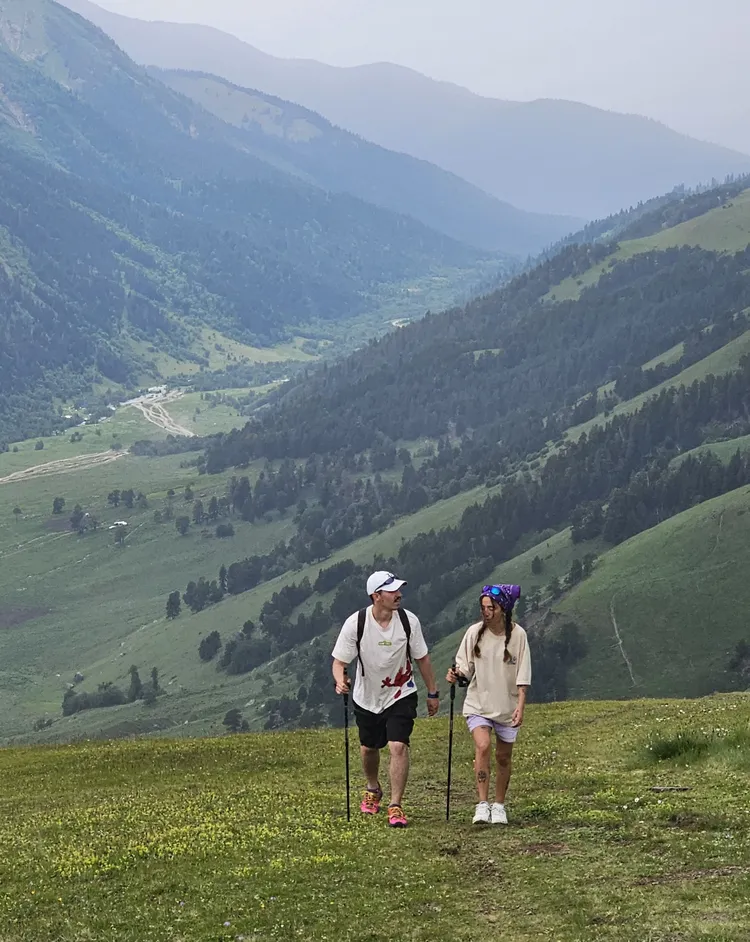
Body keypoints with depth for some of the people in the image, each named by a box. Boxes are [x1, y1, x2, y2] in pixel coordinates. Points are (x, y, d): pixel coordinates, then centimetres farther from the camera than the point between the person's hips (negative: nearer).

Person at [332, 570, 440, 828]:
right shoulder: (355, 623, -18)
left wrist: (433, 693, 5)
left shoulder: (409, 620, -14)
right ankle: (372, 790, 47)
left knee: (398, 746, -17)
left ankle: (396, 806, -10)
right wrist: (340, 680, -34)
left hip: (401, 695, -1)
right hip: (367, 698, 1)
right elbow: (339, 661, -12)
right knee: (368, 749, 17)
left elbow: (422, 658, 0)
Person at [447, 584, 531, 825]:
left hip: (507, 706, 0)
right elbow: (466, 667, 3)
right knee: (483, 746, -21)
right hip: (478, 703, 0)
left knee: (503, 756, 8)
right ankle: (482, 804, -17)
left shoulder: (517, 635, -7)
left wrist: (521, 706, -12)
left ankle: (499, 806, 25)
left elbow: (522, 676, -5)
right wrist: (457, 675, -19)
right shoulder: (475, 633, -5)